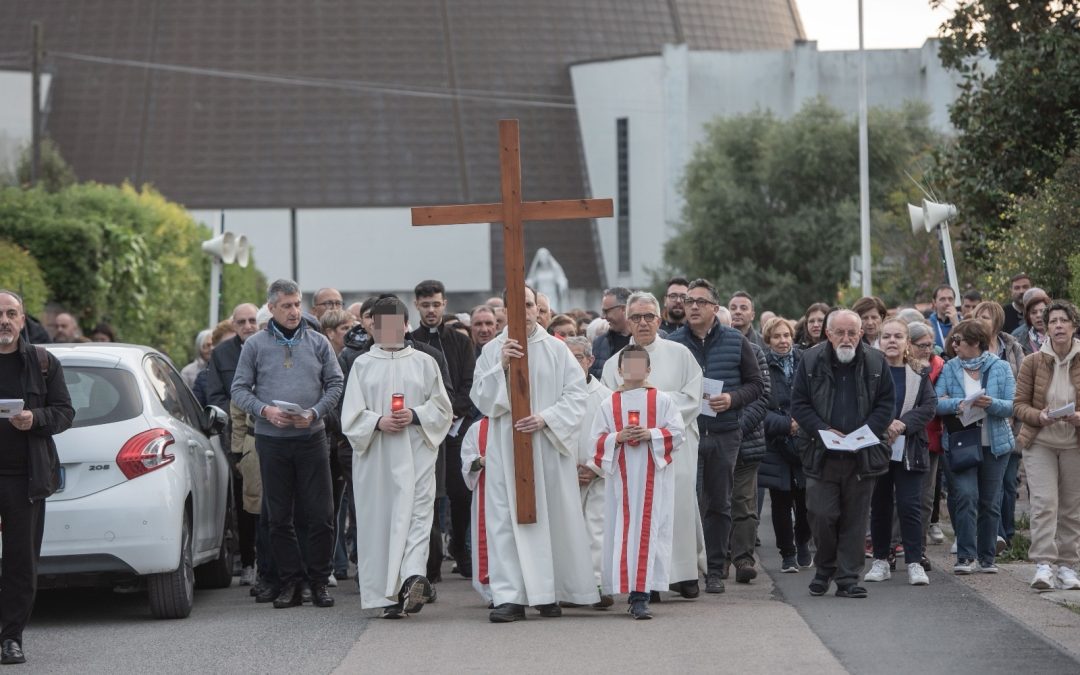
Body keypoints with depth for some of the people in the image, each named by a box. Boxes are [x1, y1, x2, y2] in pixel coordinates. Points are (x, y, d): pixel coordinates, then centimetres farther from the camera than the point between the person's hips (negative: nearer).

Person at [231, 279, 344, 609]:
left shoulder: (317, 342, 8)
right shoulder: (255, 345, 5)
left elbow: (335, 384, 7)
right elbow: (240, 389, 5)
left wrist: (315, 413, -9)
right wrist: (265, 410, -12)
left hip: (312, 437, 0)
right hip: (272, 440, 0)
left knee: (320, 514, -3)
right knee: (280, 517, 4)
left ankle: (319, 581, 6)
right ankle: (290, 581, 10)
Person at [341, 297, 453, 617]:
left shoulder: (424, 363, 9)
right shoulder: (362, 365, 10)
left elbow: (442, 408, 7)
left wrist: (415, 416, -11)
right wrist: (378, 422, -12)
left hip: (415, 454, -1)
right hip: (375, 456, 1)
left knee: (415, 513, -11)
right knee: (379, 518, -5)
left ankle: (413, 576, -20)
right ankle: (390, 596, -10)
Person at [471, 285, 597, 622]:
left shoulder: (556, 349, 3)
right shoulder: (492, 351, 5)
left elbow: (577, 394, 0)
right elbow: (480, 398, 1)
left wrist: (546, 418, -13)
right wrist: (501, 367, -12)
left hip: (549, 447, 0)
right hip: (507, 447, 0)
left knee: (553, 517, 3)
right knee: (507, 519, -6)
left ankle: (551, 592, 14)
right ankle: (510, 596, -9)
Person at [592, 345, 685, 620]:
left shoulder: (662, 401, 6)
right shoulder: (609, 405, 10)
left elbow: (676, 433, 1)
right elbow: (597, 441, 7)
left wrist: (651, 434, -14)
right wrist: (618, 438, -11)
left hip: (653, 477, -2)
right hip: (621, 478, 2)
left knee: (649, 530, -7)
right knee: (622, 532, -3)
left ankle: (640, 595, -9)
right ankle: (636, 593, 2)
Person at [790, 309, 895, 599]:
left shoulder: (875, 362, 3)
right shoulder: (811, 361, 0)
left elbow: (886, 403, 5)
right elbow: (799, 403, 2)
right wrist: (824, 431, -11)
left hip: (862, 454, 1)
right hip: (821, 453, -1)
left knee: (855, 518, 3)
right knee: (822, 515, -5)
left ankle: (848, 578, 10)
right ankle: (824, 569, 18)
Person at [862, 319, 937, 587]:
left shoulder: (919, 373, 5)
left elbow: (930, 406, -4)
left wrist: (903, 423, -16)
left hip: (909, 451, 0)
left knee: (910, 505, -5)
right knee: (880, 505, 8)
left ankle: (914, 562, -3)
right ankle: (881, 560, 17)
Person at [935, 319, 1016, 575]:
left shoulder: (1001, 368, 1)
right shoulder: (949, 368, 5)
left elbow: (1012, 406, -6)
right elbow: (936, 402, -5)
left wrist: (992, 404, -24)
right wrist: (957, 404, -24)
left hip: (994, 445, 1)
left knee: (990, 502, 7)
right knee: (966, 496, -14)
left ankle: (986, 558, 16)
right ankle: (965, 556, -15)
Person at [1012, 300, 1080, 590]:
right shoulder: (1032, 362, -2)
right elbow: (1020, 404, -1)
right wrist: (1040, 416, -20)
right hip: (1039, 442, -1)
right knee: (1044, 502, -13)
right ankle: (1043, 565, -16)